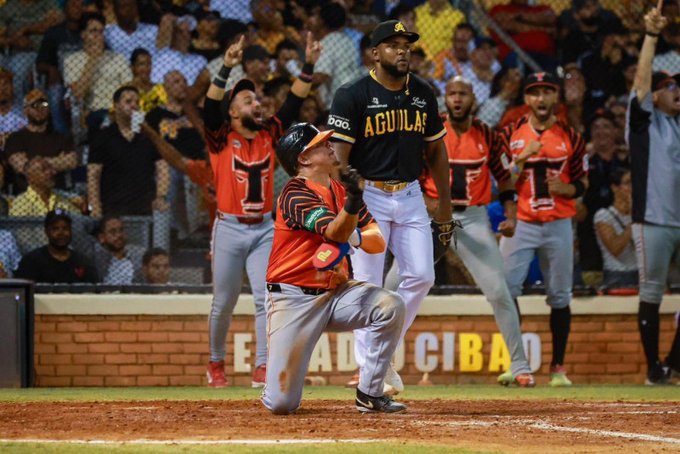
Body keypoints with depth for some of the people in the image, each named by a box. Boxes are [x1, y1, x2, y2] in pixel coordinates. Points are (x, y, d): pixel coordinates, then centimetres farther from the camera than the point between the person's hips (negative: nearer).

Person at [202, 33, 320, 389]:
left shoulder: (269, 135, 9)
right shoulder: (221, 139, -2)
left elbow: (293, 103, 3)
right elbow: (210, 107, -19)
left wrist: (308, 66, -9)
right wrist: (226, 69, -31)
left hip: (264, 229, 3)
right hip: (230, 228, -3)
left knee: (266, 298, -7)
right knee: (223, 303, 5)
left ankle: (262, 369, -7)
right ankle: (216, 364, 21)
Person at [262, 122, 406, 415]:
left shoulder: (341, 191, 9)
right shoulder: (295, 194, -13)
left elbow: (379, 242, 1)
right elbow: (335, 232, -28)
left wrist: (354, 238, -21)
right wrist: (352, 202, -47)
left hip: (335, 293, 6)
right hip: (294, 299, -6)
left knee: (390, 305, -23)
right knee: (281, 404, -14)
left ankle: (369, 394, -10)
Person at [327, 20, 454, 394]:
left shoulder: (423, 94, 8)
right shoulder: (353, 96, -9)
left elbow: (436, 150, 16)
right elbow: (338, 155, -14)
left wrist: (445, 204, 14)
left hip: (410, 195, 5)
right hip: (368, 195, -5)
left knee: (421, 276, -2)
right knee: (368, 285, -5)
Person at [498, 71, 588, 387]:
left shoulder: (570, 137, 4)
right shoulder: (511, 134, 2)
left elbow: (583, 183, 8)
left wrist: (565, 189, -12)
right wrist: (522, 158, -15)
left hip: (558, 225, 1)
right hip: (520, 224, -1)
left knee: (559, 296, 2)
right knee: (506, 290, -10)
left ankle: (558, 367, 9)